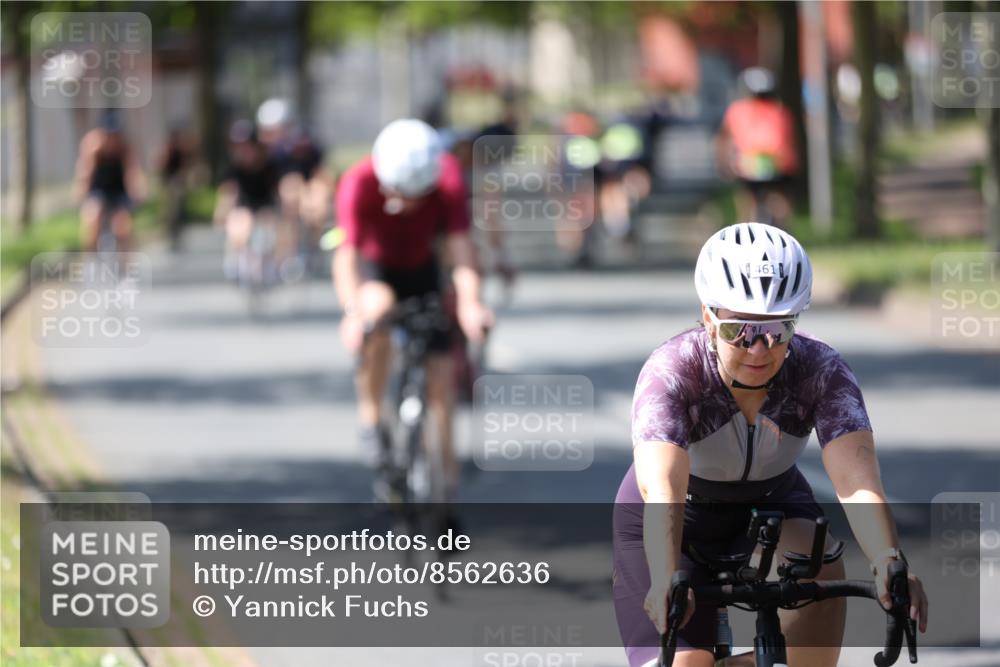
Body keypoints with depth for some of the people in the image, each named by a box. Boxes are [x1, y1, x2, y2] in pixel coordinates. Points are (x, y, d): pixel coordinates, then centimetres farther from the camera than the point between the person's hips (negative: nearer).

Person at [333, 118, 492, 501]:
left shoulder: (447, 177, -28)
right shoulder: (359, 183, -33)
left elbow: (460, 244, -34)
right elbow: (346, 254, -40)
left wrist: (469, 304, -51)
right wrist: (353, 311, -58)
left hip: (421, 269, 2)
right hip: (373, 267, -2)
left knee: (439, 370, -7)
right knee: (378, 309, -37)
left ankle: (446, 475, 4)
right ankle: (371, 416, -21)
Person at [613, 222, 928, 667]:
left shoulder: (820, 371, -26)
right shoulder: (672, 371, -32)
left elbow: (857, 480, -39)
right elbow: (661, 490, -47)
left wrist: (888, 565, -58)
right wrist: (665, 583, -64)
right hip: (682, 520, -1)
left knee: (821, 570, -31)